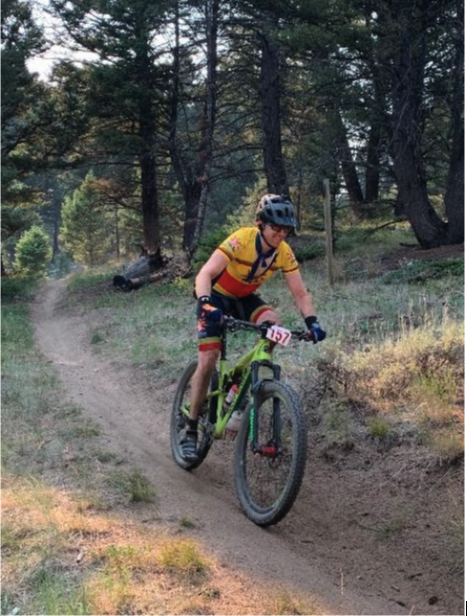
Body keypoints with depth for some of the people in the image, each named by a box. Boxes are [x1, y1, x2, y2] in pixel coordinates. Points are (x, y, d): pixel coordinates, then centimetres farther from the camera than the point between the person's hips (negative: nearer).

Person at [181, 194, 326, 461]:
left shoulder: (284, 253, -16)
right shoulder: (242, 240, -31)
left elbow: (300, 293, -13)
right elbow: (205, 273, -39)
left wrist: (312, 321, -29)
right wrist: (205, 304, -56)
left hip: (245, 298, 4)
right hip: (217, 296, -4)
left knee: (271, 321, -27)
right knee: (208, 361, -13)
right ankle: (191, 431, 0)